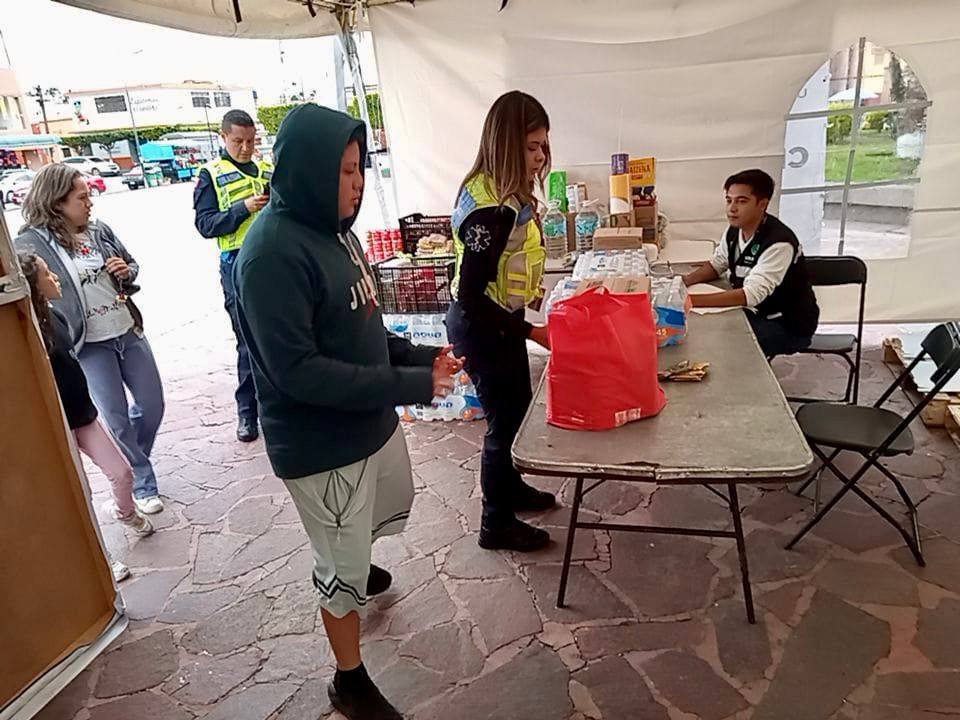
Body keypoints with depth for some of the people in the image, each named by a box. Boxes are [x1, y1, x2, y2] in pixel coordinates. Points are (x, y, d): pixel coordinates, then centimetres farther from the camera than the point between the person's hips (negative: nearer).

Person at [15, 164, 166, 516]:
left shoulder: (100, 231, 2)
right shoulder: (32, 243, -11)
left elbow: (132, 265, 15)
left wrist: (126, 271, -7)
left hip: (129, 331, 5)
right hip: (90, 345, -5)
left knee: (152, 404, 13)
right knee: (116, 419, 3)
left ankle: (130, 461, 40)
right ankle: (141, 485, 20)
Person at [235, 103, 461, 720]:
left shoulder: (331, 226, 3)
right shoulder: (273, 252, -24)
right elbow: (296, 371, -27)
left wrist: (421, 357, -3)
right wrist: (411, 385, -26)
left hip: (373, 420, 9)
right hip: (322, 442, -9)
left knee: (393, 506, 31)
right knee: (345, 567, 10)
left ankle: (349, 565, 63)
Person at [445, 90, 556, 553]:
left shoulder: (505, 193, 2)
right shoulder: (489, 209, -27)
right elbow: (471, 296, -28)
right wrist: (531, 333, -27)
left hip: (499, 321, 10)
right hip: (480, 328, -9)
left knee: (518, 407, 24)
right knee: (504, 419, 6)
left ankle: (511, 488, 47)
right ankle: (497, 524, 27)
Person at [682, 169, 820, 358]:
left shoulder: (779, 243, -29)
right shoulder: (734, 231, -4)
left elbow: (751, 295, -36)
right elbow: (717, 264, 12)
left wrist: (691, 300, -42)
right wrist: (686, 281, -9)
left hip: (789, 325, -7)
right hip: (755, 313, 7)